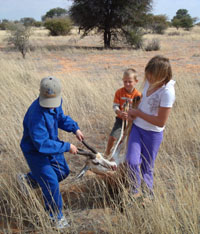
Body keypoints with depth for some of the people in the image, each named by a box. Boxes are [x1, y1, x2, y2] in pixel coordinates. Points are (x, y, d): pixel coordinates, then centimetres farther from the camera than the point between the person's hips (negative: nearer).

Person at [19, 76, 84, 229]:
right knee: (51, 184, -5)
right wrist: (66, 147, -29)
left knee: (63, 172, 21)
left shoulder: (57, 102, -12)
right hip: (35, 151, -8)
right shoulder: (36, 114, -37)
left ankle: (28, 179, 39)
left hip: (50, 144, 8)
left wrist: (75, 128, -6)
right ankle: (56, 216, 19)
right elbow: (41, 143, -35)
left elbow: (61, 117, 10)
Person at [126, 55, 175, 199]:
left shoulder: (167, 92, -25)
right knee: (132, 161, -11)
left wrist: (138, 113, -15)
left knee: (147, 168, 8)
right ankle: (135, 192, 12)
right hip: (137, 127, 5)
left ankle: (148, 197, 31)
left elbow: (161, 122, -22)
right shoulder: (150, 81, -4)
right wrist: (134, 112, 0)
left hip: (153, 134, -5)